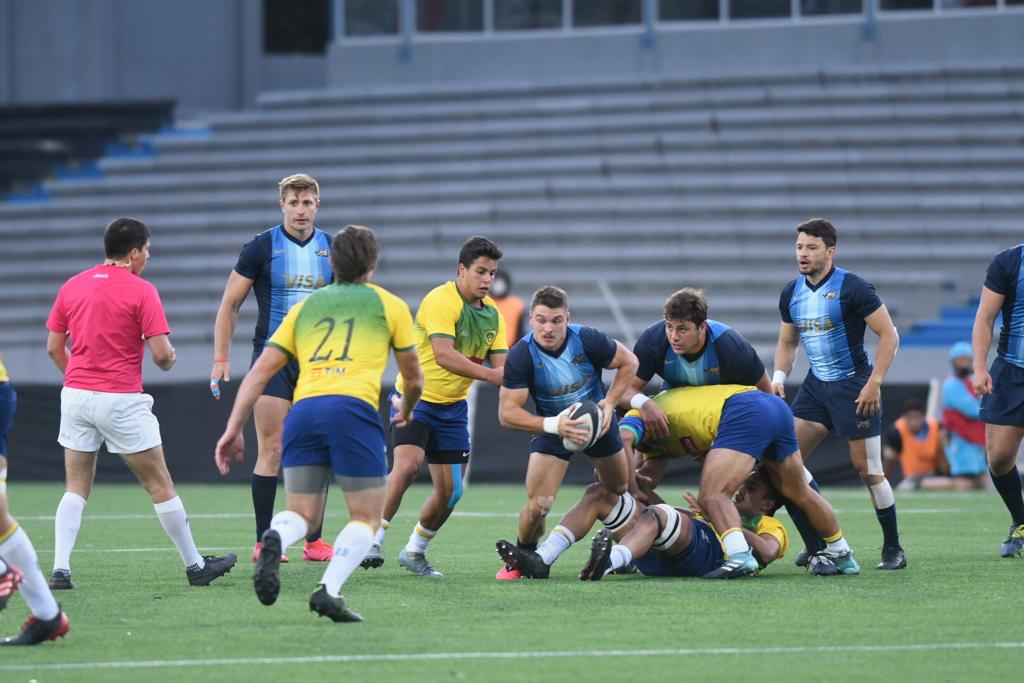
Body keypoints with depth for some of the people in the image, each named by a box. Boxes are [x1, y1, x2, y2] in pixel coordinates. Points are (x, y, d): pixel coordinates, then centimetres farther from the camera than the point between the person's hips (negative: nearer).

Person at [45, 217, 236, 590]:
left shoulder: (71, 287, 7)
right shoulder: (141, 291, -9)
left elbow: (53, 347, 11)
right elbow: (161, 353, -12)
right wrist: (170, 360, 10)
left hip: (76, 393, 5)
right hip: (121, 401, -5)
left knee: (76, 489, 10)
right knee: (160, 486, 6)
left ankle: (60, 570, -4)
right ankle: (195, 566, 15)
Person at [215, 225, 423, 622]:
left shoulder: (305, 307, 26)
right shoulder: (389, 305, 18)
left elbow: (260, 371, 17)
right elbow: (414, 377, 26)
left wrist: (233, 430, 15)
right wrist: (406, 409, 48)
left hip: (303, 410, 3)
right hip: (354, 409, -3)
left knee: (302, 514, 14)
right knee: (366, 518, 8)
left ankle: (273, 541, -23)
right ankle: (329, 590, -16)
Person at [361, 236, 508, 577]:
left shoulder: (492, 313, 5)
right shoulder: (441, 300, -19)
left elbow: (500, 364, 2)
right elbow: (443, 355, -30)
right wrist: (489, 374, -35)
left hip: (453, 408, 7)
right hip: (416, 397, -7)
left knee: (450, 491, 5)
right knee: (408, 465, -27)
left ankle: (415, 551, 24)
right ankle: (373, 539, -20)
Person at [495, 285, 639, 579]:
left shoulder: (588, 340, -25)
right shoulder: (521, 356, -28)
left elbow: (628, 362, -7)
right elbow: (507, 413, -27)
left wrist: (610, 402, -20)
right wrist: (552, 425, -40)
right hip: (552, 428, -2)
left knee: (619, 490, 19)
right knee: (538, 506, -16)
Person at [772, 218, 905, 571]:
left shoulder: (852, 288, -14)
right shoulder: (791, 293, 6)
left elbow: (889, 335, -12)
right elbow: (787, 342, 19)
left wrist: (874, 383, -18)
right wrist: (778, 378, 1)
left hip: (854, 386, -6)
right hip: (816, 384, 6)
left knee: (867, 469, -6)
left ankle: (893, 548, 8)